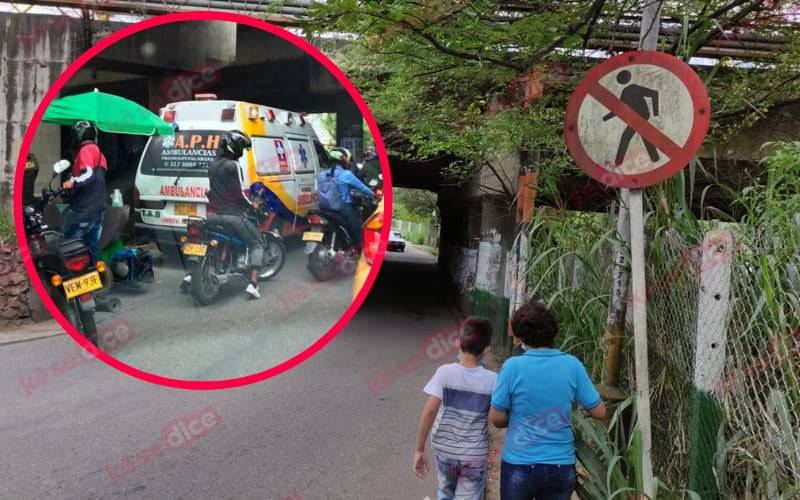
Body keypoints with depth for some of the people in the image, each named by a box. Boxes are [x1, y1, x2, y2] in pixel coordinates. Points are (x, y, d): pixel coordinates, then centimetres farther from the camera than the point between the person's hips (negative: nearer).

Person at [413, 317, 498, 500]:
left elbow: (429, 411, -17)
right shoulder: (492, 380, -12)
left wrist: (419, 449, -11)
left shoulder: (445, 372, -13)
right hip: (475, 455, -1)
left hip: (444, 449, 1)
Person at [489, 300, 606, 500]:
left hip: (520, 465, -2)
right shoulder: (572, 364, -7)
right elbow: (599, 412, 0)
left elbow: (496, 418, -8)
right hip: (562, 466, 2)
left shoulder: (513, 366, -13)